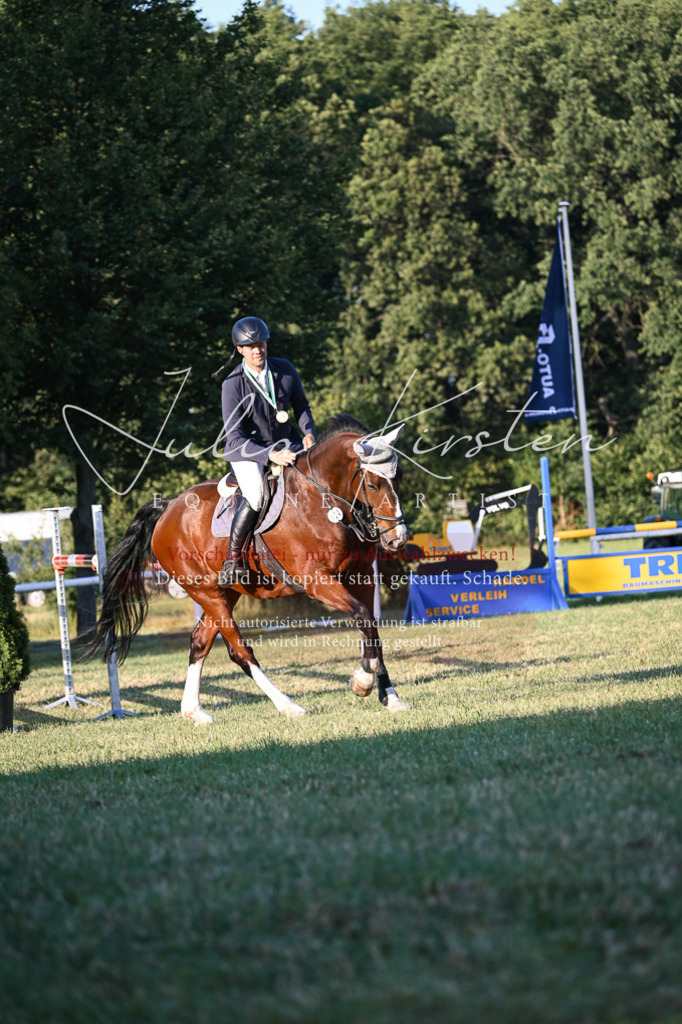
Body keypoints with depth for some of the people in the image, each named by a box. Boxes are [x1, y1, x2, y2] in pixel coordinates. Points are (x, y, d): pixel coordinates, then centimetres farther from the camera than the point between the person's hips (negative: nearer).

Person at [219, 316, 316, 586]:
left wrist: (308, 432, -10)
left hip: (285, 442, 5)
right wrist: (270, 456, -34)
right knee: (255, 497, -32)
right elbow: (235, 439, -21)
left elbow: (301, 406, 11)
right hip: (247, 449, -5)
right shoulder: (233, 385, -18)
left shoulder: (285, 370, -6)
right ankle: (234, 559, -13)